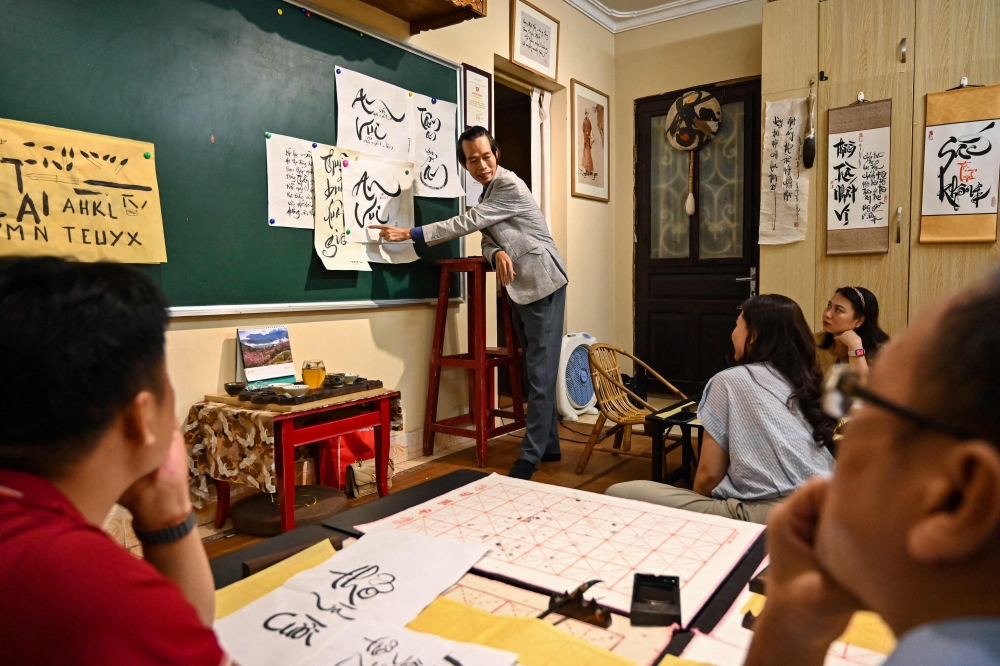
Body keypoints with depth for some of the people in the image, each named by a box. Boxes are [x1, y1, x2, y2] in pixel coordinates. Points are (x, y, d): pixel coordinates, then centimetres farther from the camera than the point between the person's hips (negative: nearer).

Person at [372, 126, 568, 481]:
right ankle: (548, 445, 21)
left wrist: (409, 233, -21)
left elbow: (466, 223, -22)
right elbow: (486, 236, 7)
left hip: (542, 282, -9)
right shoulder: (489, 189, 15)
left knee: (540, 372, -9)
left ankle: (529, 458, -8)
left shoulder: (510, 186, -15)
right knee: (535, 369, 12)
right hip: (520, 285, 9)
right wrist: (497, 254, -19)